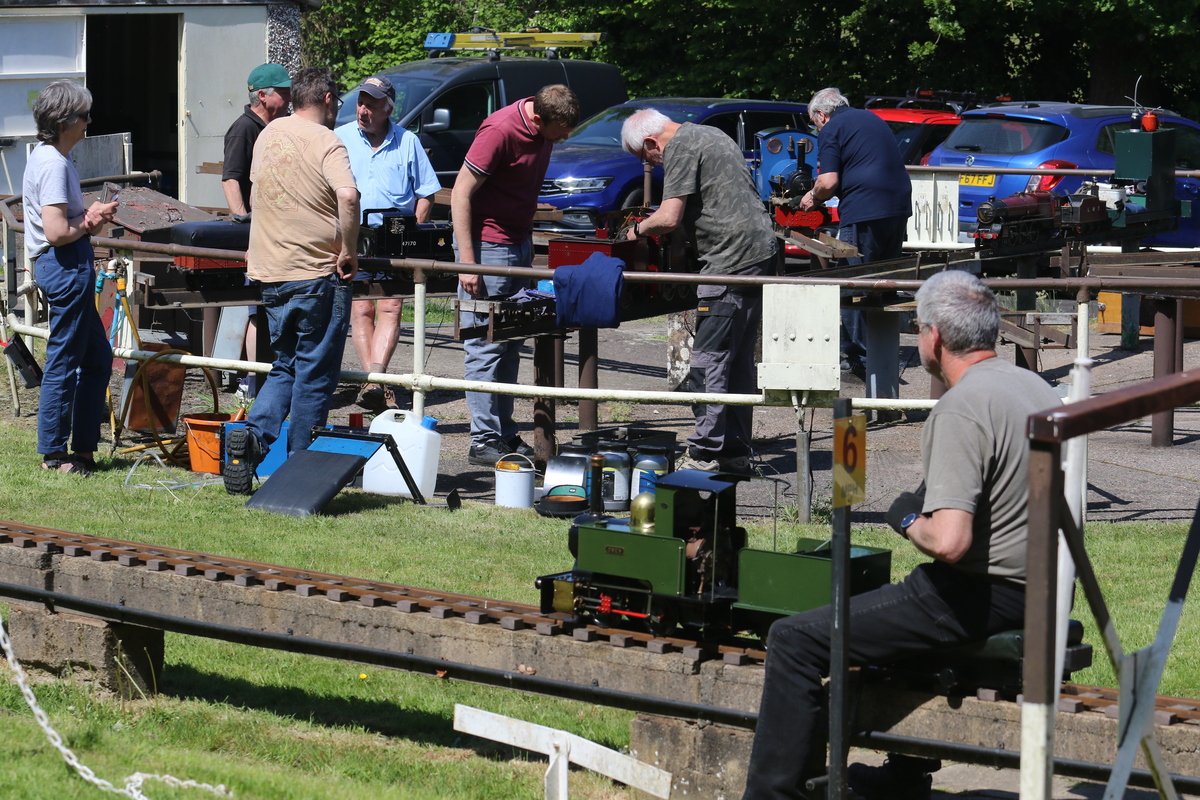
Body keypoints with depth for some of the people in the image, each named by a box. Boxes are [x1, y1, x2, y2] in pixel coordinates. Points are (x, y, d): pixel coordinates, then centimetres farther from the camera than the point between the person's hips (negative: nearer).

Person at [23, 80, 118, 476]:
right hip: (66, 266, -11)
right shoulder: (54, 164, -18)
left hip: (69, 267, 11)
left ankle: (83, 447, 20)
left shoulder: (48, 157, 15)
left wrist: (89, 218, 6)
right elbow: (57, 232, -25)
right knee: (63, 362, -3)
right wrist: (89, 224, -7)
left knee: (98, 358, 15)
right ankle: (54, 455, 4)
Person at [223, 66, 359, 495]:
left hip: (271, 272, 6)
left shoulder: (268, 134, 10)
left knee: (286, 367, 19)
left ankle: (253, 433, -4)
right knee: (314, 375, 3)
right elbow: (347, 195, -29)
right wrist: (348, 250, -18)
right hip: (318, 273, -6)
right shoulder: (326, 142, -12)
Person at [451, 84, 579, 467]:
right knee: (486, 345, -5)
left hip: (519, 244, 8)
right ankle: (484, 441, -2)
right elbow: (460, 193, -19)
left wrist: (528, 244, 18)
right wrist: (467, 262, -22)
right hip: (486, 244, -8)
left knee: (510, 346, 11)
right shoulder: (501, 131, -21)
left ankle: (506, 434, 18)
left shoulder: (545, 129, 3)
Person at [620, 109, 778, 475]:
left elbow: (669, 218, -16)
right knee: (739, 359, 13)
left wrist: (638, 229, 5)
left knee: (709, 360, -7)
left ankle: (705, 452, -8)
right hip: (762, 253, 10)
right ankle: (736, 452, 16)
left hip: (732, 260, -10)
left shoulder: (680, 148, -9)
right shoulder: (709, 135, 22)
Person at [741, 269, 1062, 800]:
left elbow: (948, 542, -29)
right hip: (1039, 592, 10)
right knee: (898, 611, 38)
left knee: (795, 640, -6)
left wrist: (909, 520, -8)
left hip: (983, 597, -10)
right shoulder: (1036, 387, 10)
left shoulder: (961, 408, -20)